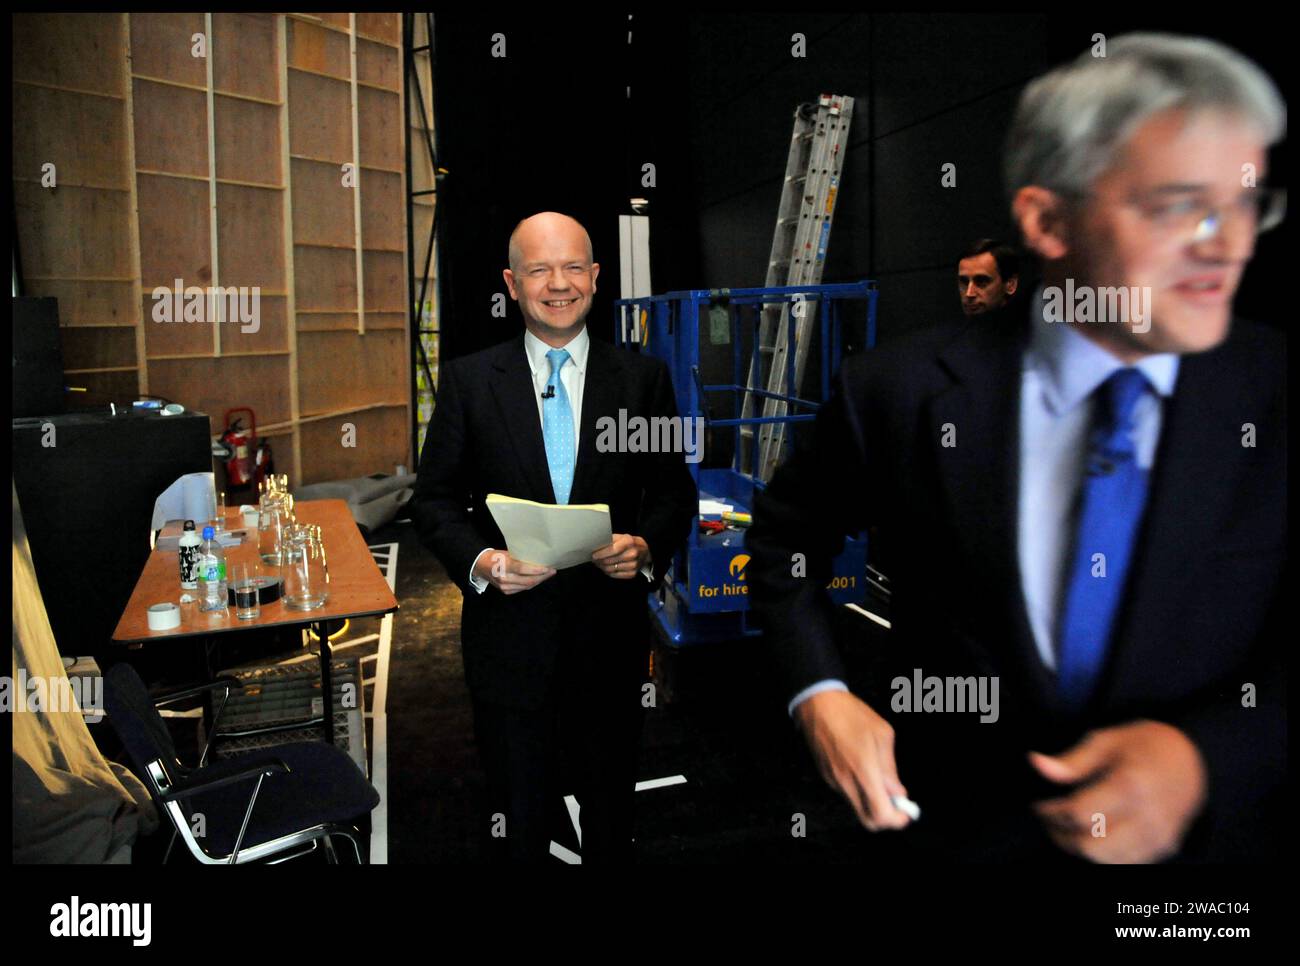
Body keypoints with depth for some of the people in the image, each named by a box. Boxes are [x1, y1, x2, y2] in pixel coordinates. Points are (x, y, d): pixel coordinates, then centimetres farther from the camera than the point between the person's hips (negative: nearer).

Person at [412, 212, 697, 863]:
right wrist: (479, 561, -17)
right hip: (509, 632, 0)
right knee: (517, 814, 17)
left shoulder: (644, 379, 1)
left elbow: (674, 491, 4)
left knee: (611, 819, 18)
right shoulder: (467, 381, 0)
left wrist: (647, 549, -15)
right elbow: (434, 498, 1)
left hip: (610, 632, 1)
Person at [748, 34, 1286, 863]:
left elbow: (1278, 662, -5)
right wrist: (819, 693, -10)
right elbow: (786, 536, 2)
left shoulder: (1278, 393, -8)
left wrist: (1200, 755, -22)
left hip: (1204, 828, 2)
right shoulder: (906, 389, -12)